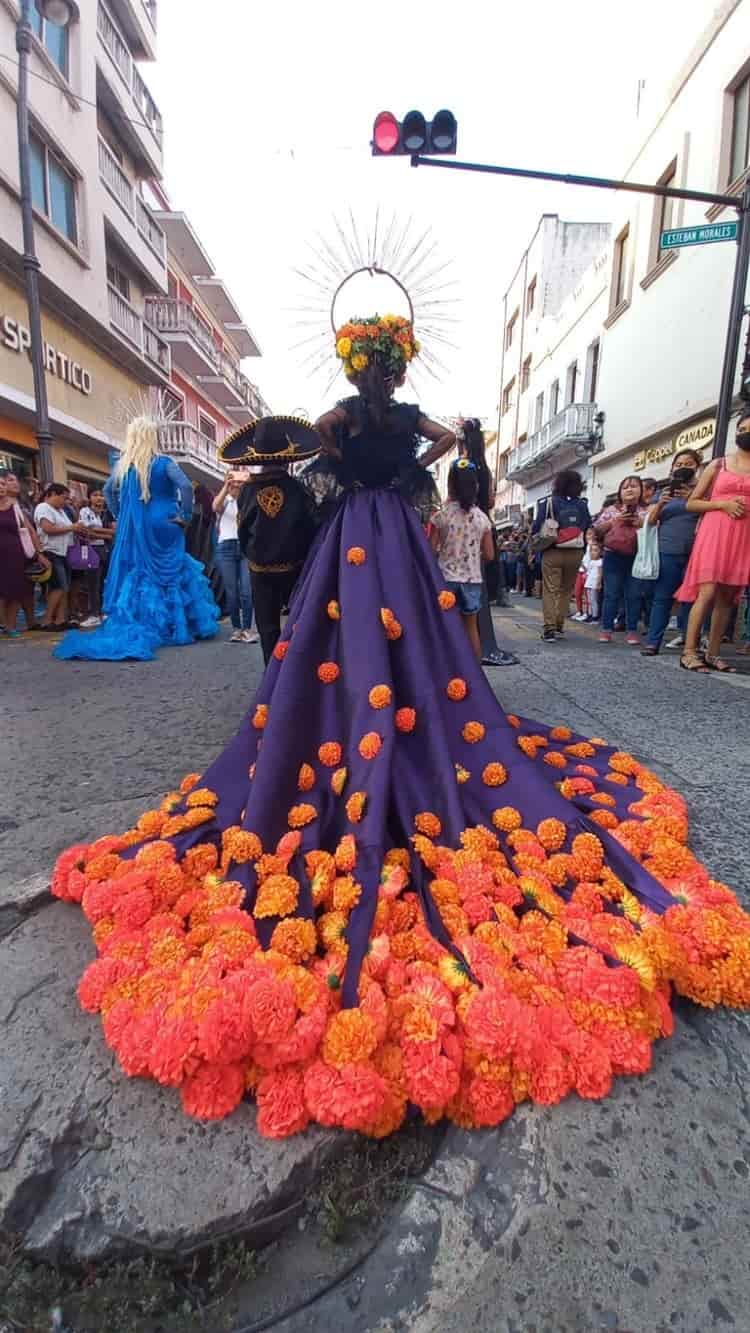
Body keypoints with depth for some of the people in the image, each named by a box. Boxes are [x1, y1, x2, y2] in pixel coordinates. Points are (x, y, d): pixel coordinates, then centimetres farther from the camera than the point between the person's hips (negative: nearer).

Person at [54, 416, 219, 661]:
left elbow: (108, 492, 17)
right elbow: (186, 487, -19)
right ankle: (176, 627, 7)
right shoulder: (163, 463, -7)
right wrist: (184, 516, -11)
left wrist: (120, 517, 19)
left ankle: (129, 627, 8)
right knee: (170, 573, 4)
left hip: (131, 528, 4)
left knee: (134, 575, 9)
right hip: (161, 526, -4)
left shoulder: (123, 464, 8)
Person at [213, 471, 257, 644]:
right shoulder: (223, 500, 9)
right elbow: (215, 507, -13)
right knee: (231, 592, 0)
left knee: (247, 591, -8)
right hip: (226, 547, 0)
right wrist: (226, 485, -22)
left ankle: (247, 628, 1)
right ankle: (236, 628, 11)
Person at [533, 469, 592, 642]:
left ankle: (549, 628, -9)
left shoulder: (548, 503, -5)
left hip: (553, 552, -3)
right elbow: (589, 528, 5)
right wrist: (582, 547, 15)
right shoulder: (582, 505, 4)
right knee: (566, 590, 14)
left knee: (550, 590, -2)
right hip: (575, 553, 3)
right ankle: (559, 625, 16)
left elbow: (537, 527, -7)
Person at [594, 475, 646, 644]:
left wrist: (642, 523, -12)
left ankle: (632, 631, 8)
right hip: (613, 557, 0)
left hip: (637, 558, 0)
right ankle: (606, 629, 6)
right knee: (611, 594, 1)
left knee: (634, 595, 2)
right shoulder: (611, 510, 10)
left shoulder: (647, 511, 10)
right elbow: (597, 530, 5)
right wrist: (614, 521, -8)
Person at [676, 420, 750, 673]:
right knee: (707, 593, -15)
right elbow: (690, 503, 7)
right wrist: (722, 503, -6)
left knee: (728, 597, 4)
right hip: (714, 534, -3)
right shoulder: (717, 465, 9)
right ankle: (689, 652, -13)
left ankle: (712, 653, 9)